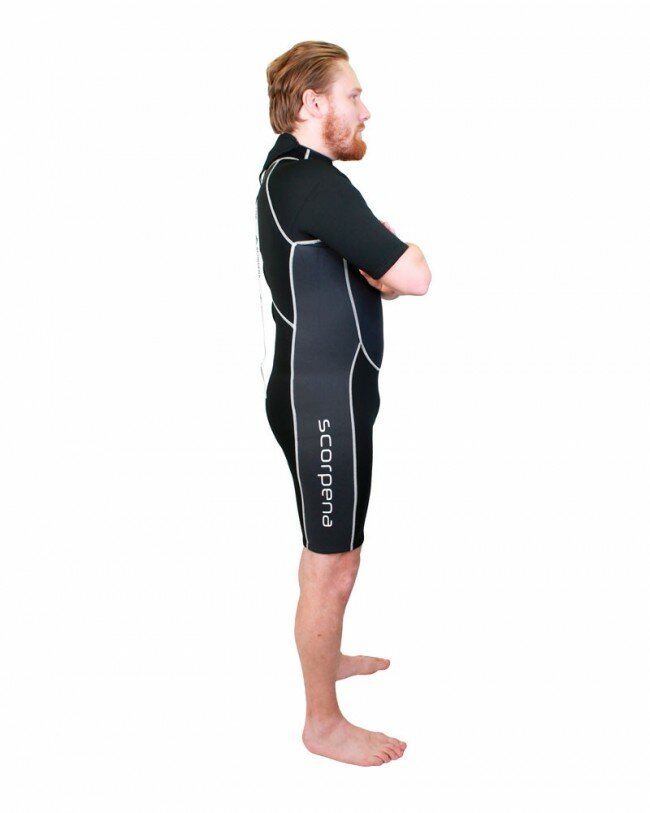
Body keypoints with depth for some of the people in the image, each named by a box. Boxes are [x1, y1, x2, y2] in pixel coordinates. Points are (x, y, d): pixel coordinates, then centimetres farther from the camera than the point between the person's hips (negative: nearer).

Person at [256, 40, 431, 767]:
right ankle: (324, 723, 17)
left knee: (329, 553, 25)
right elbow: (412, 277, -24)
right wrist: (400, 257, -2)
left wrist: (373, 267, -6)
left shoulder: (291, 169, 12)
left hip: (321, 388, 10)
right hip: (323, 397, -10)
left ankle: (327, 656, 45)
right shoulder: (311, 182, -21)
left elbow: (362, 278, 16)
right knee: (331, 566, 2)